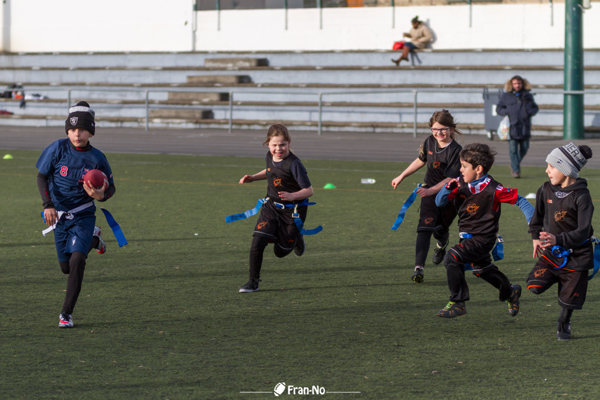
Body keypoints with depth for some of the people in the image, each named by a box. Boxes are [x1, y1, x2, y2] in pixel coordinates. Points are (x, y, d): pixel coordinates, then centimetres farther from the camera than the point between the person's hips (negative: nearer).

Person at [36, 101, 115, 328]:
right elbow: (42, 176, -5)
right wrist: (48, 205, -18)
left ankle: (66, 313, -9)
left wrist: (101, 195, -23)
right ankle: (92, 238, 43)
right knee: (66, 267, 12)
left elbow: (110, 188, 1)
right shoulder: (58, 149, -12)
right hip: (58, 215, 2)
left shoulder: (97, 158, -11)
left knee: (77, 260, -21)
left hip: (83, 215, -2)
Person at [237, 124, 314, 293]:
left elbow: (309, 190, -20)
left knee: (280, 252, 8)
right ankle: (253, 282, -1)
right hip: (271, 206, 5)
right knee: (257, 242, -13)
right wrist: (252, 177, 7)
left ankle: (297, 239, 42)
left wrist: (292, 196, -37)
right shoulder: (269, 157, -3)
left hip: (292, 210, -5)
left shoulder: (294, 164, -23)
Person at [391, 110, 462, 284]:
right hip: (429, 192, 3)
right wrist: (402, 176, 21)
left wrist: (430, 190, -35)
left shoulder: (456, 151, -20)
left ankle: (442, 244, 53)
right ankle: (419, 267, -27)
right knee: (425, 227, -16)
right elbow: (421, 160, 17)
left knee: (440, 230, 12)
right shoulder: (430, 142, -3)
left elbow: (449, 179, -24)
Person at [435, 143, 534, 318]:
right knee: (482, 269, 26)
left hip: (483, 238, -8)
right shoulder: (461, 184, -5)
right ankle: (510, 292, 51)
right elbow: (439, 202, -4)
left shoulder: (492, 189, -21)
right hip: (467, 236, 8)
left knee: (452, 258, -23)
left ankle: (457, 303, -13)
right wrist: (448, 188, -24)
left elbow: (519, 200, -14)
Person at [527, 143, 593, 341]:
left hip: (576, 256, -4)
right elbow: (538, 214, 18)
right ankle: (558, 279, 18)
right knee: (535, 285, -13)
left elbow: (583, 232, -26)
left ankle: (564, 324, 35)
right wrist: (536, 236, 16)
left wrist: (558, 239, -39)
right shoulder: (546, 190, -4)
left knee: (569, 298, 4)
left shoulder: (581, 196, -21)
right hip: (552, 253, 4)